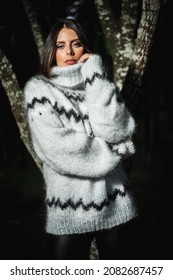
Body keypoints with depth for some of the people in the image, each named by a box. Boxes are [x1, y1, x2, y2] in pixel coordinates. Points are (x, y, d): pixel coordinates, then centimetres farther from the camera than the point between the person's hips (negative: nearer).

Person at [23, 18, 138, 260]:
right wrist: (115, 150, -7)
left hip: (114, 201, 4)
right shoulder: (39, 89, -2)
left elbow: (119, 131, -9)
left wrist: (95, 77, -8)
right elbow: (57, 149, -16)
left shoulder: (97, 85, 10)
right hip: (70, 209, -4)